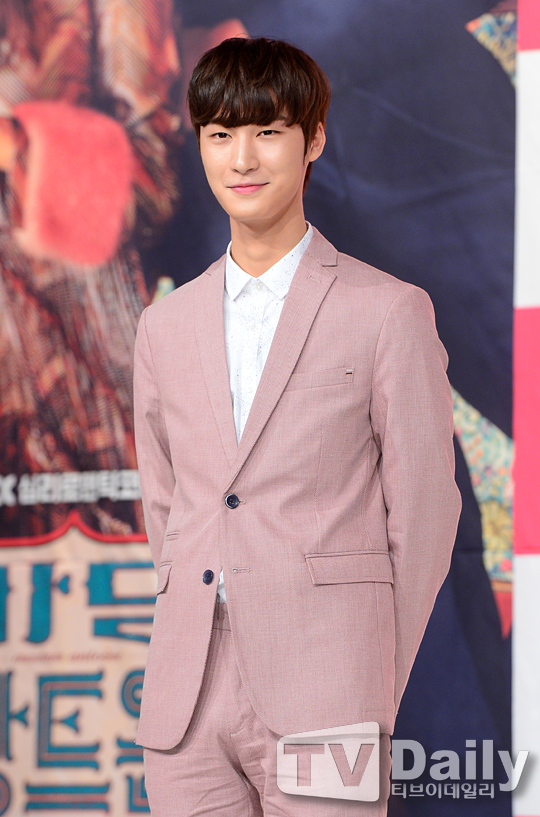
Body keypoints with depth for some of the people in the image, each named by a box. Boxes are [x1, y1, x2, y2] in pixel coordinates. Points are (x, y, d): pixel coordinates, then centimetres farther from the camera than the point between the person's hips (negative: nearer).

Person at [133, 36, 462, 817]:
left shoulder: (389, 312, 1)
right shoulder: (166, 326, 15)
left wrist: (378, 686, 2)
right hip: (186, 706, 4)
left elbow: (425, 510, 1)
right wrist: (198, 628, 10)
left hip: (319, 700, -4)